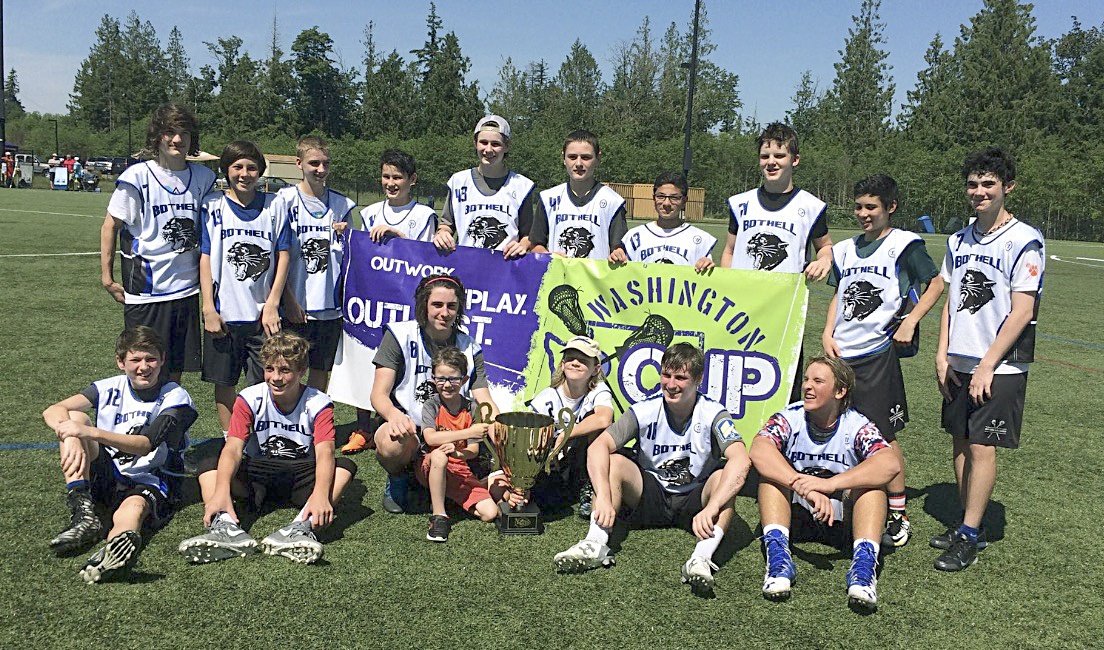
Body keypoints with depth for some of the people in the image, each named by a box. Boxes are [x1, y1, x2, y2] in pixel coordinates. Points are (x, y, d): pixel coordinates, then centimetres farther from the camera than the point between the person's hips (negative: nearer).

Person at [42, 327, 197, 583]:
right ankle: (82, 512, -32)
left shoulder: (175, 397, -6)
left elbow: (144, 445, -22)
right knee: (75, 417, -17)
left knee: (134, 506, -39)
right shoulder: (110, 388, 4)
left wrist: (92, 433, -35)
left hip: (149, 481, -4)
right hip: (105, 474, 4)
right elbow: (53, 411, -10)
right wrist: (72, 439, -32)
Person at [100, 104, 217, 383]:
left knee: (176, 370, 12)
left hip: (186, 289, 4)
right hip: (146, 292, -4)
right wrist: (107, 278, -3)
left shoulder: (203, 177, 5)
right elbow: (110, 227, -2)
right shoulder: (137, 177, -9)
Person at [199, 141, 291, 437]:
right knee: (224, 382, 9)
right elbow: (205, 257, 0)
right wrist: (208, 307, -7)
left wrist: (272, 305, -4)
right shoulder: (213, 206, 2)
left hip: (263, 313, 0)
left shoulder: (273, 206, 3)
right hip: (224, 312, 0)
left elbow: (283, 255, 2)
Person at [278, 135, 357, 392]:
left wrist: (346, 236, -6)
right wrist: (289, 301, -10)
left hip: (331, 305, 4)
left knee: (321, 371, 12)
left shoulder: (342, 204, 8)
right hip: (296, 305, -3)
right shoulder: (285, 200, -3)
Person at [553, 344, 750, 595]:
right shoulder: (644, 411, -10)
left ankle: (701, 558, -44)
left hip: (694, 503, -1)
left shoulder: (712, 414, -15)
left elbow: (741, 460, -32)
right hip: (651, 497, 2)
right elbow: (598, 447, -21)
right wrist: (603, 498, -37)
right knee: (614, 462, -21)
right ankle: (596, 545, -33)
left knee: (725, 476, -30)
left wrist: (710, 510, -44)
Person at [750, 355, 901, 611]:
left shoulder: (857, 426, -10)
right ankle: (778, 555, -37)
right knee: (771, 470, -23)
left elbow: (891, 464, -30)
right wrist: (805, 488, -44)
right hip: (795, 515, 1)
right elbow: (758, 451, -29)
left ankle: (864, 561, -40)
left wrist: (830, 484, -44)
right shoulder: (790, 418, -8)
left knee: (872, 480, -25)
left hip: (842, 519, -1)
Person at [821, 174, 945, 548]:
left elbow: (936, 284, 1)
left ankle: (898, 517, 5)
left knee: (883, 434, -6)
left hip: (878, 353, -6)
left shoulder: (904, 244, -1)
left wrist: (909, 322, -9)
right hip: (840, 354, 6)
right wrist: (827, 334, 9)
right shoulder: (845, 250, 16)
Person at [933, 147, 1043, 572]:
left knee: (982, 446, -5)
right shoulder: (959, 241, 9)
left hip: (1000, 366, -6)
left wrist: (986, 367, -15)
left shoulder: (1025, 241, -10)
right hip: (959, 363, 6)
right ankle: (968, 525, 22)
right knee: (961, 442, 10)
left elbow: (1021, 313, -13)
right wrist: (942, 356, 5)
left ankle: (968, 539, 4)